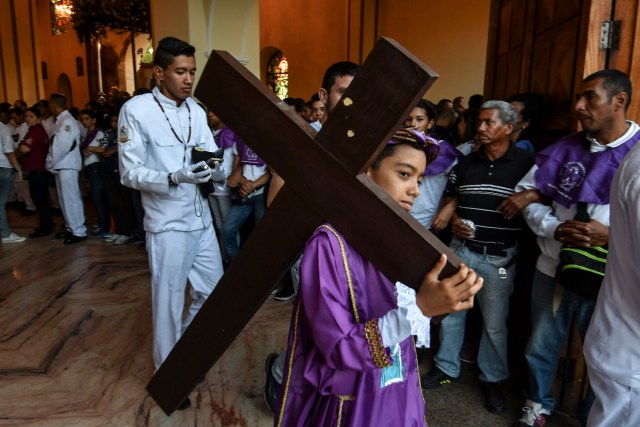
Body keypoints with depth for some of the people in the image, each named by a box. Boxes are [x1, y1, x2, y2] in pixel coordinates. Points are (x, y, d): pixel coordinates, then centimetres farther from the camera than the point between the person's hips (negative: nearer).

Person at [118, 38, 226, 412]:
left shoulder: (197, 111, 8)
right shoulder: (136, 110, -10)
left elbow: (215, 165, 6)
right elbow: (130, 173, -12)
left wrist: (216, 167, -18)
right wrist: (175, 178, -27)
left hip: (202, 220, 6)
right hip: (167, 225, -6)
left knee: (214, 291, 16)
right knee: (169, 303, 7)